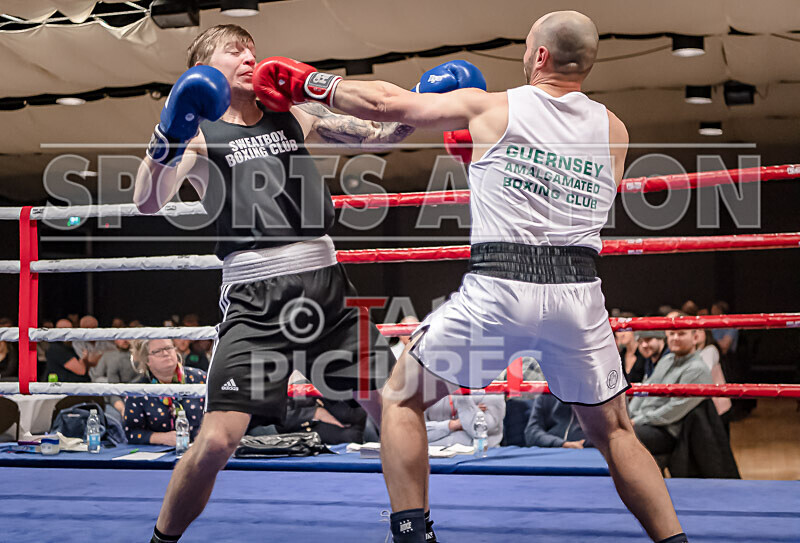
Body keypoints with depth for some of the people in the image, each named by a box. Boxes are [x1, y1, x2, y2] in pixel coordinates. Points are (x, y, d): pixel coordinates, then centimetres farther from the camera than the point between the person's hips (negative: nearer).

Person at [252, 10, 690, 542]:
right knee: (614, 431, 19)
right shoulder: (613, 129, 13)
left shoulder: (489, 108, 4)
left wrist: (311, 82, 22)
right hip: (579, 292, 3)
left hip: (500, 287, -3)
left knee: (401, 399, 14)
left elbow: (384, 102, 6)